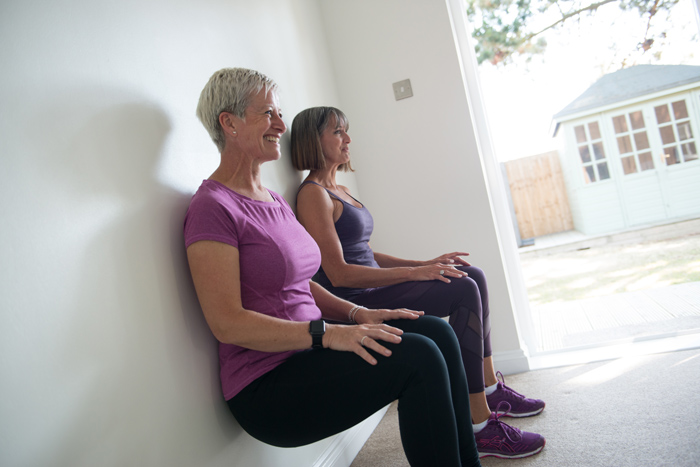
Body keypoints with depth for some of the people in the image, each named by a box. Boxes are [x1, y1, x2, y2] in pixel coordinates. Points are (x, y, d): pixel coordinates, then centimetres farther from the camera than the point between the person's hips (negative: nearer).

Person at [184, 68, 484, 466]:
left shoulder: (274, 200, 15)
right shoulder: (213, 208, -13)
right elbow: (227, 322, -20)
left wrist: (357, 314, 1)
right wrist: (326, 333, -25)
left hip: (305, 354, 8)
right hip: (267, 388, -8)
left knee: (436, 332, -4)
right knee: (418, 357, -21)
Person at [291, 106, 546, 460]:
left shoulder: (340, 191, 19)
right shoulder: (313, 194, -11)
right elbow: (339, 273, -19)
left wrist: (425, 264, 9)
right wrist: (413, 273, -21)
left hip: (372, 290, 9)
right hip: (353, 304, -9)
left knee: (472, 277, 5)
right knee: (462, 290, -20)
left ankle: (491, 390, 11)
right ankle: (478, 426, -16)